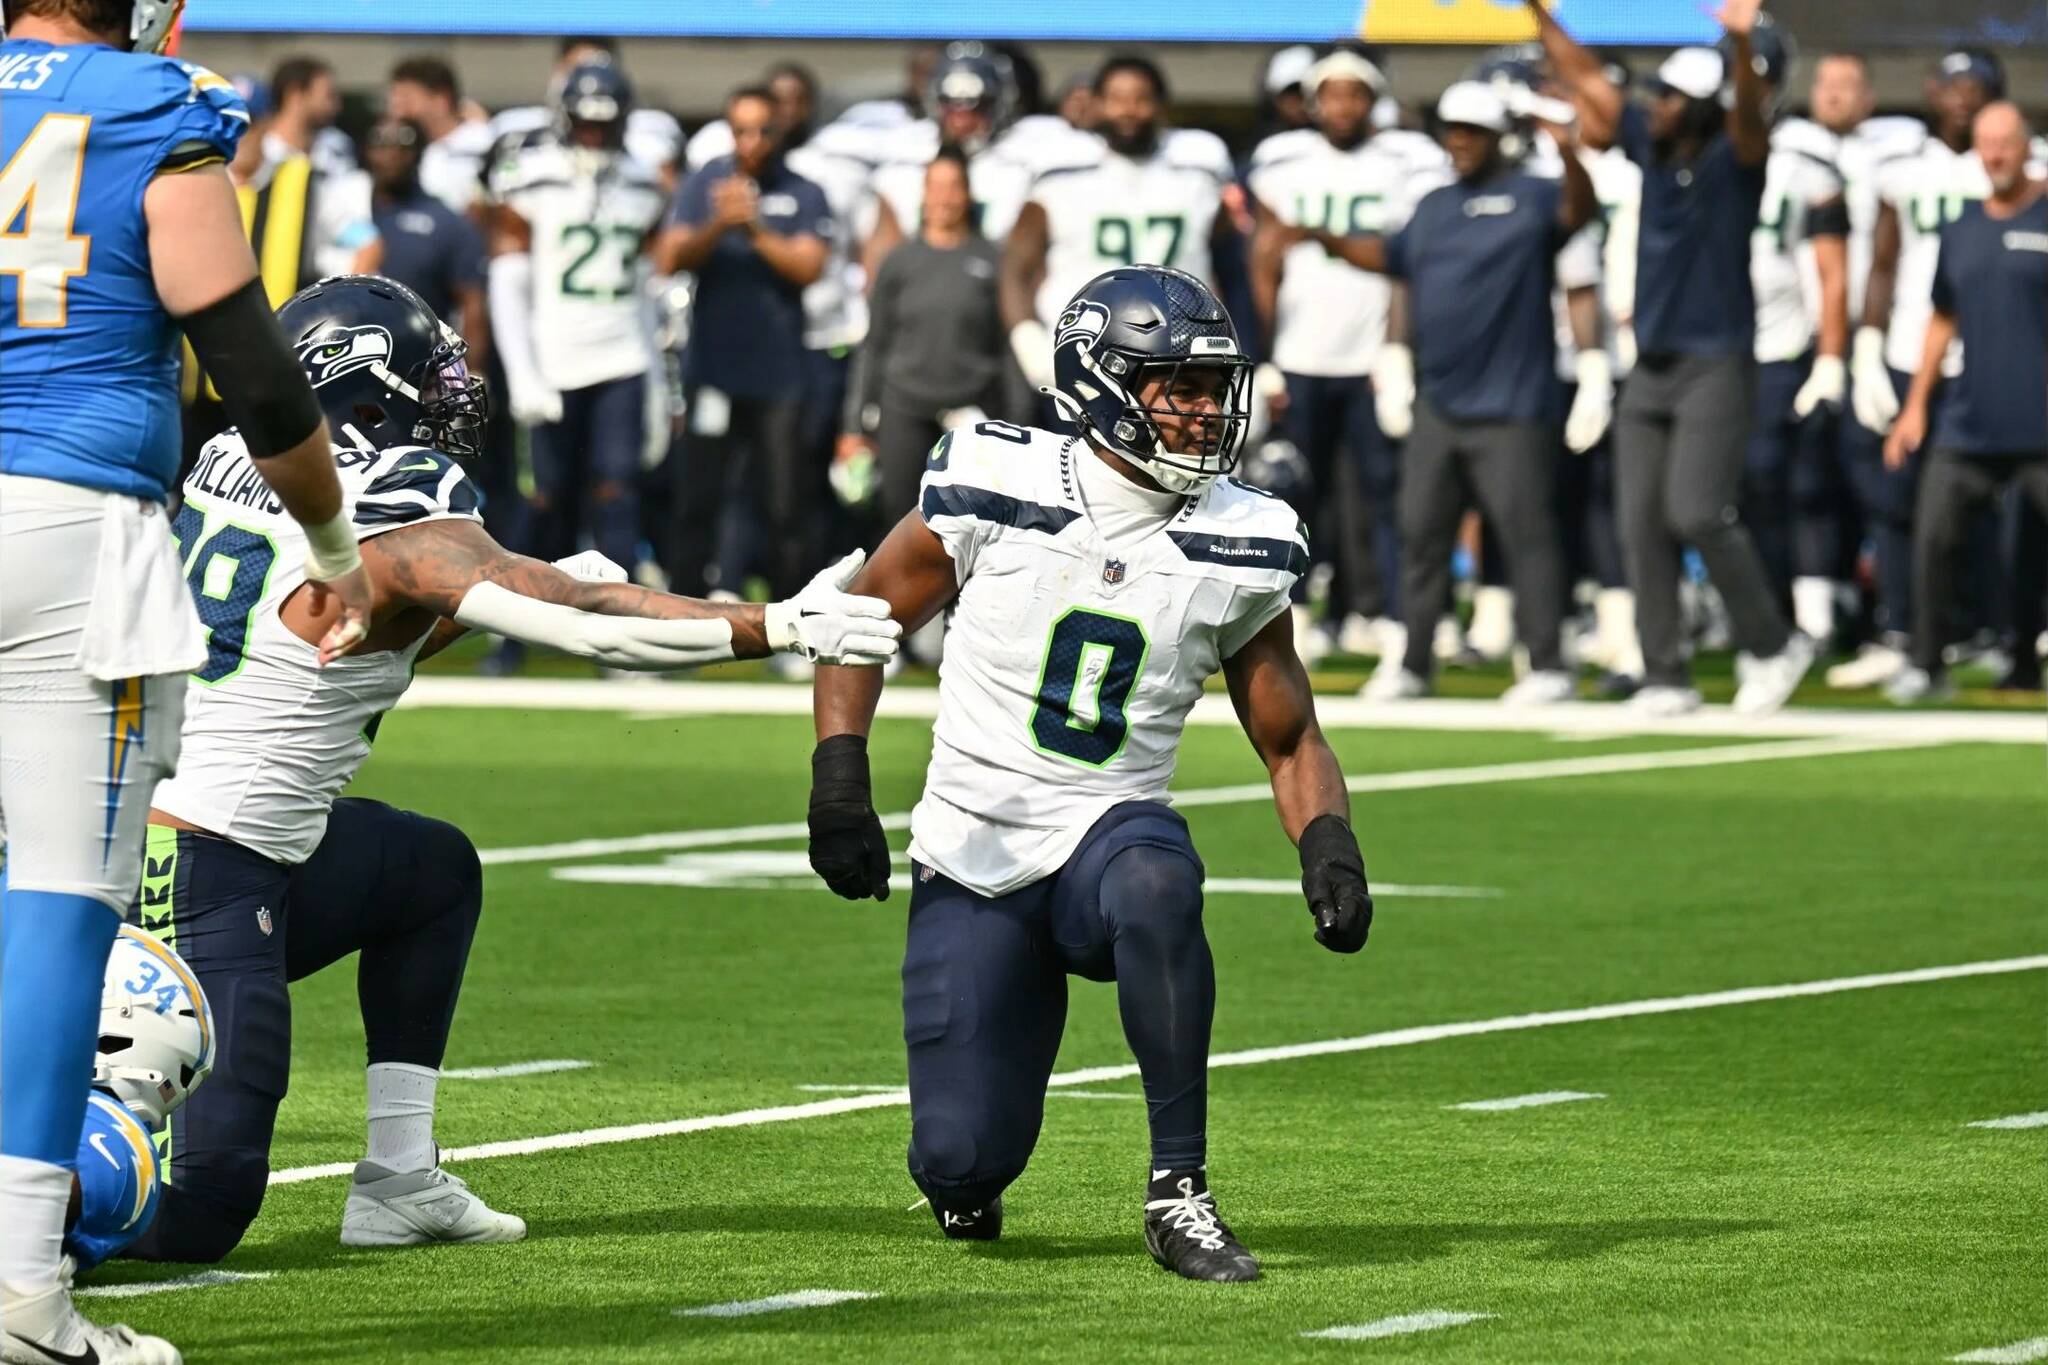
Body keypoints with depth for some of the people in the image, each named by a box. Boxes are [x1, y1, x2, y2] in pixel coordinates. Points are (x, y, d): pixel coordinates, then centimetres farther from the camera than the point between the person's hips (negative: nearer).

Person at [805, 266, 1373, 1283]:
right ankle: (967, 1170, 30)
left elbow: (1289, 740, 7)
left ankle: (1179, 1192, -27)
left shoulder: (1236, 545, -2)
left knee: (1155, 888, -39)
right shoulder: (997, 488, -8)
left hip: (1111, 829, 1)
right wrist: (839, 779, -9)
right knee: (962, 1163, -12)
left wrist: (1327, 847, -13)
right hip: (972, 852, -1)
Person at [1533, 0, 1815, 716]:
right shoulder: (1652, 148, 9)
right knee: (1642, 524, 2)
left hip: (1717, 366, -7)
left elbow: (1748, 113, -28)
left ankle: (1772, 645, 1)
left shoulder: (1732, 159, -7)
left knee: (1697, 512, -16)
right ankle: (1665, 676, 7)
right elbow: (1587, 78, 15)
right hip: (1651, 366, 7)